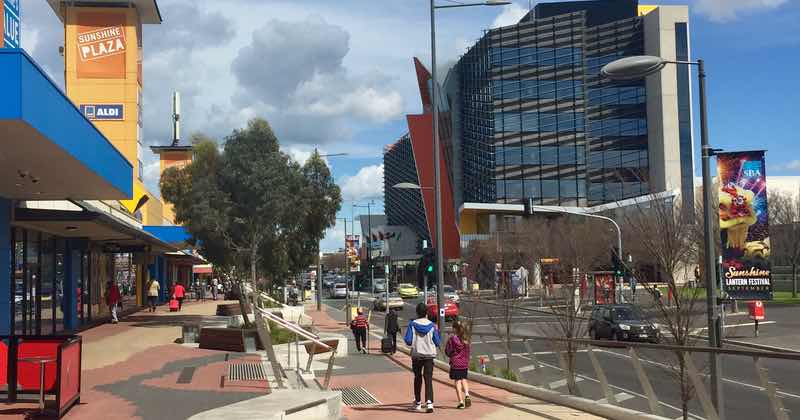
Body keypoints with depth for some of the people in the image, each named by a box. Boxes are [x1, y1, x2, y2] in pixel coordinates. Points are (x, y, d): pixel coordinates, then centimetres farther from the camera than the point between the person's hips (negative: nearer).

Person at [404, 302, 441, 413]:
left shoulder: (412, 324, -6)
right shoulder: (432, 325, -2)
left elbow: (408, 341, -8)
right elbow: (437, 342, 2)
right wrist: (437, 332, 20)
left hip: (416, 355, 0)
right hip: (429, 355, 0)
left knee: (418, 378, 15)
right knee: (428, 379, -3)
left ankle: (418, 403, 25)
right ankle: (429, 403, -20)